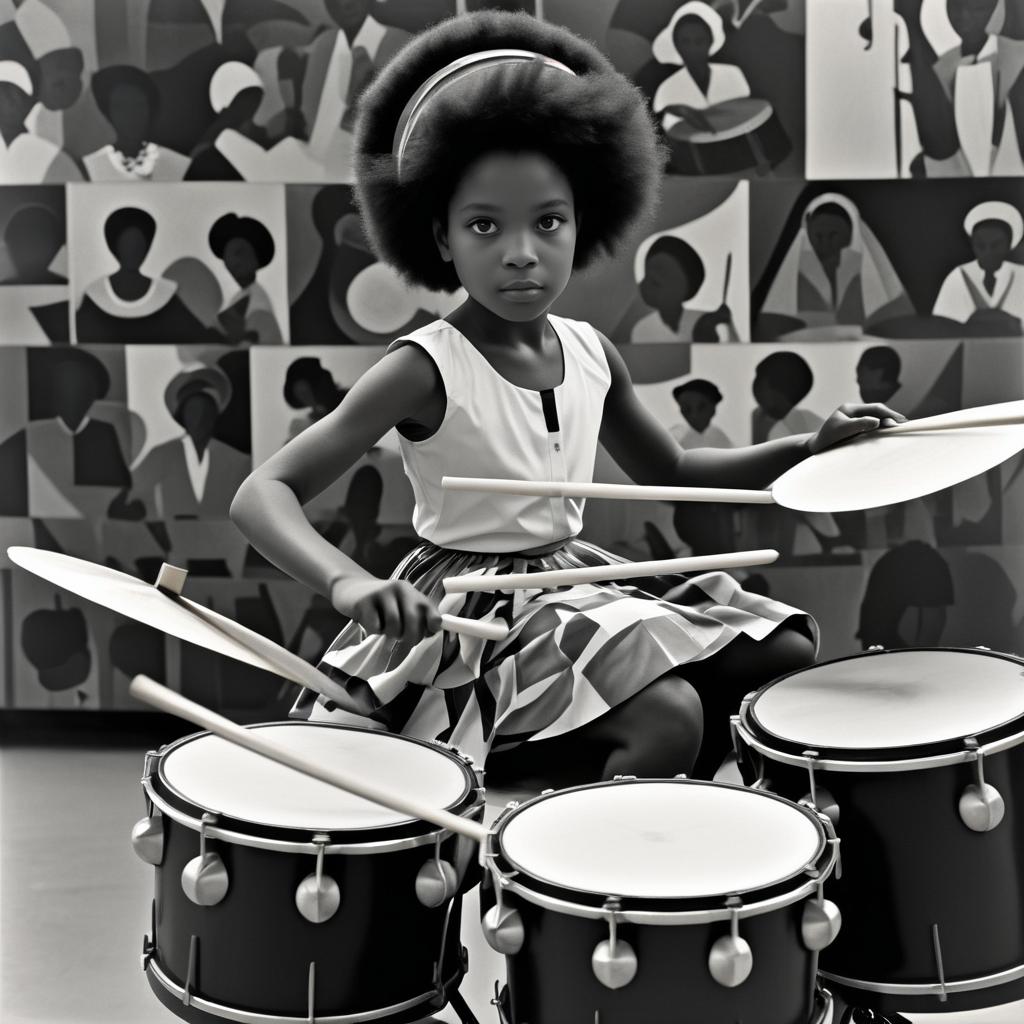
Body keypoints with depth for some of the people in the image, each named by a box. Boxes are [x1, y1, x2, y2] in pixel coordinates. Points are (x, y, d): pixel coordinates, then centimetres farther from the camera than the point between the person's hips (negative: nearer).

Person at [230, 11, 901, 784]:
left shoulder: (590, 352, 1)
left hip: (575, 582, 8)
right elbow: (262, 495, -26)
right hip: (469, 620, -7)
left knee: (787, 656, 5)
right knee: (667, 714, -28)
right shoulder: (425, 370, -20)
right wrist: (349, 582, -46)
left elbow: (669, 473, 18)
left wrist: (809, 448, 4)